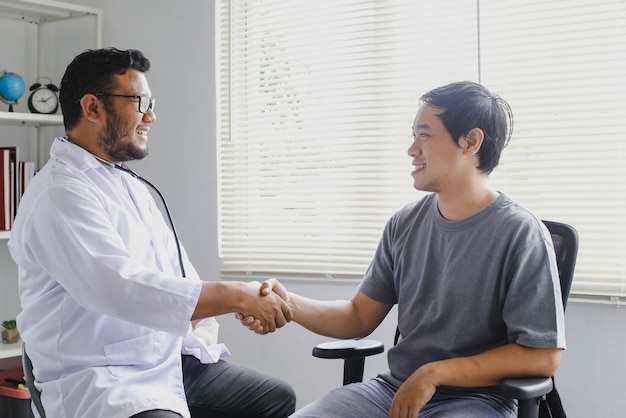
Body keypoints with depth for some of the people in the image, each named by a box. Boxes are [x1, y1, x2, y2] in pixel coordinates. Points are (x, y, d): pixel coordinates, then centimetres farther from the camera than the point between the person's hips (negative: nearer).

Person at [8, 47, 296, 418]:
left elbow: (178, 276, 17)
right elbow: (124, 289, -28)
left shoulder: (130, 185, 15)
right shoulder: (60, 195, -16)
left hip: (173, 364, 10)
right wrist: (238, 296, -25)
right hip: (102, 383, -10)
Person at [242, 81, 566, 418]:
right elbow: (360, 317, 9)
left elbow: (541, 356, -12)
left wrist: (433, 373, -15)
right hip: (395, 388, 5)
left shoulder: (520, 235, -11)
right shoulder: (405, 225, 5)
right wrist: (291, 305, -9)